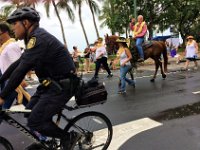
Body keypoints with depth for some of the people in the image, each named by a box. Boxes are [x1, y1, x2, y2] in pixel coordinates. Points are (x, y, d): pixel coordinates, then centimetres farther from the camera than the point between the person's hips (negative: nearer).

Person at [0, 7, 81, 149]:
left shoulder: (38, 38, -20)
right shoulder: (35, 38, 12)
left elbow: (21, 70, -24)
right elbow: (18, 63, 16)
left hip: (62, 86, -10)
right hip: (51, 83, 10)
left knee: (34, 122, -8)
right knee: (30, 111, 15)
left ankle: (69, 137, 8)